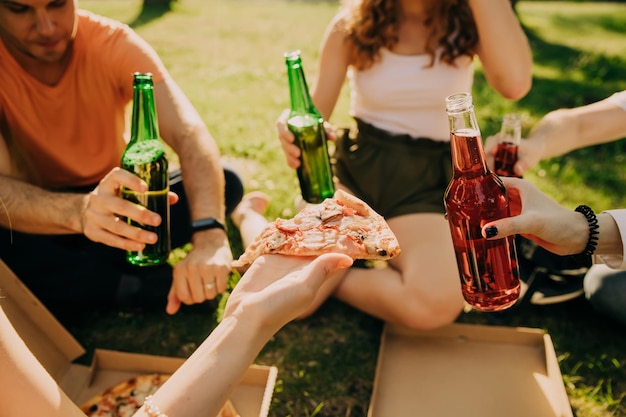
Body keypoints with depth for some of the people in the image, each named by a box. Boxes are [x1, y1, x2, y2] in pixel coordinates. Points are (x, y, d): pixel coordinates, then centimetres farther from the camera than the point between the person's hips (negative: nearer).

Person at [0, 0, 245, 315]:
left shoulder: (115, 43, -19)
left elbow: (190, 135, -33)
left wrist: (210, 236, -50)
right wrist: (78, 210, -56)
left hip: (116, 197, 2)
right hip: (42, 213, -1)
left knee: (226, 183, -19)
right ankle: (167, 288, -19)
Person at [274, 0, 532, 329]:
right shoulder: (349, 26, -3)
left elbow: (515, 83, -26)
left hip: (425, 180, 0)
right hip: (356, 168, 0)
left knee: (435, 303, -31)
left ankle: (331, 277, -5)